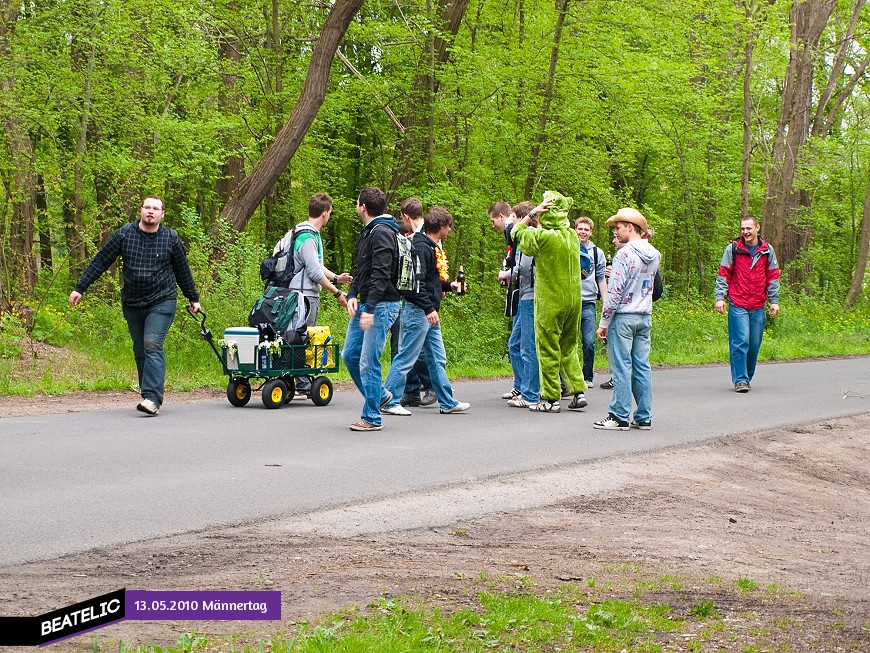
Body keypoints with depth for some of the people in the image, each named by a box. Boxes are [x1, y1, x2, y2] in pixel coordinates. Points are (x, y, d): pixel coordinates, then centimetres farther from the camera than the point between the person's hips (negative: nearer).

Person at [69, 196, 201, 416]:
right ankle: (150, 394, 19)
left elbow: (182, 270, 12)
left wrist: (193, 299, 20)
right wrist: (80, 288, 1)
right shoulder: (124, 235, 1)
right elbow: (100, 262, 4)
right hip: (132, 305, 3)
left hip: (161, 302, -3)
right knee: (140, 351, 7)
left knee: (153, 345, -17)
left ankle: (152, 398, -24)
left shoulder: (171, 238, 1)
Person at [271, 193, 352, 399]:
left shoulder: (312, 234, 17)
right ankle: (303, 387, -5)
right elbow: (314, 272, -18)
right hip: (305, 295, -11)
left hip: (309, 295, 11)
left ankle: (304, 385, 17)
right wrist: (337, 293, -12)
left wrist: (335, 277, 14)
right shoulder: (307, 237, -16)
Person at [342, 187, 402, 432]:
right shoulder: (368, 232, 17)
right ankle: (379, 396, 28)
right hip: (365, 304, 10)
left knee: (368, 362, -7)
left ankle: (372, 418, 0)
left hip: (382, 306, -10)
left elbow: (381, 274, -23)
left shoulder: (382, 233, -15)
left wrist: (370, 309, -28)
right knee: (350, 355, 13)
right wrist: (352, 295, 3)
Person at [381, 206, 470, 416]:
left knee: (438, 359, 13)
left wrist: (448, 285, 29)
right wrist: (428, 309, -26)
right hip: (417, 312, -11)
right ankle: (389, 402, 0)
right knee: (407, 358, -6)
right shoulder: (421, 248, -16)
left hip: (429, 314, 11)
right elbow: (415, 283, -24)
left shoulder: (431, 247, 16)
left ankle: (448, 403, 17)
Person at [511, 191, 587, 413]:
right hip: (573, 300, 6)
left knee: (548, 349, 1)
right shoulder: (573, 236, 3)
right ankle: (578, 391, 13)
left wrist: (532, 213, 2)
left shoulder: (543, 237, -17)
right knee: (568, 347, 18)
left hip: (550, 301, -6)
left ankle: (551, 399, 4)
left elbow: (517, 232, 0)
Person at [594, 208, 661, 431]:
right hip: (645, 316, 7)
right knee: (642, 366, 8)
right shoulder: (654, 255, 9)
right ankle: (644, 417, 10)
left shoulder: (625, 254, -14)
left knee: (622, 366, -4)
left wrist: (603, 323, -10)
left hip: (624, 316, -7)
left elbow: (614, 292, -16)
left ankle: (619, 417, -2)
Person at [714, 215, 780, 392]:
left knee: (754, 344, 7)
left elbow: (773, 277, 12)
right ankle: (740, 379, -7)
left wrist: (774, 301, 7)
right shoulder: (733, 249, 2)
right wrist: (720, 297, -5)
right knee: (740, 342, -10)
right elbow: (723, 275, 3)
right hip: (737, 306, -3)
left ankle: (748, 376, 21)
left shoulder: (767, 250, 8)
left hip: (758, 307, 3)